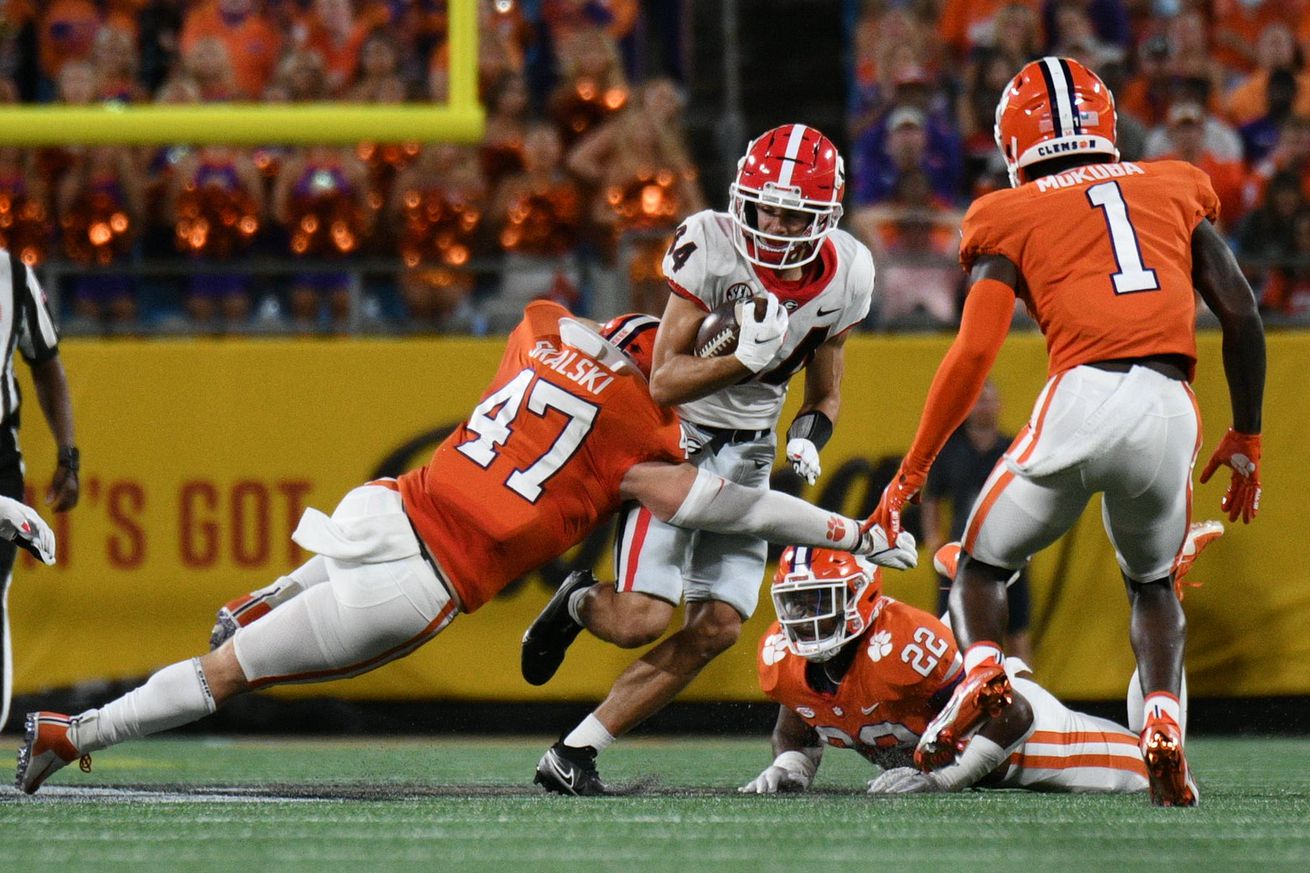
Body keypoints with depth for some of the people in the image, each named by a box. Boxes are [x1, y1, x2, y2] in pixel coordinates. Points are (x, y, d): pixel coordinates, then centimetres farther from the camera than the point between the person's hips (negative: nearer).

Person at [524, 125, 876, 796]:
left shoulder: (844, 275, -3)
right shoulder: (711, 246, -20)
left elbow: (824, 394, 12)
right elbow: (664, 382, -20)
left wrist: (807, 442, -10)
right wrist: (746, 359, -35)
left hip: (746, 455, 5)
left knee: (716, 629, -5)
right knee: (644, 620, -18)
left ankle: (573, 753, 3)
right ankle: (578, 603, 20)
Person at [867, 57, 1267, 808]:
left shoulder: (1013, 217, 14)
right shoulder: (1174, 190, 23)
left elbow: (974, 353, 5)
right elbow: (1242, 311, 15)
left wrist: (913, 472, 11)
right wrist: (1246, 436, 24)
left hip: (1083, 399, -2)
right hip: (1170, 409, 3)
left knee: (984, 563, 19)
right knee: (1153, 582, 27)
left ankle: (982, 664, -12)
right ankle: (1164, 717, 1)